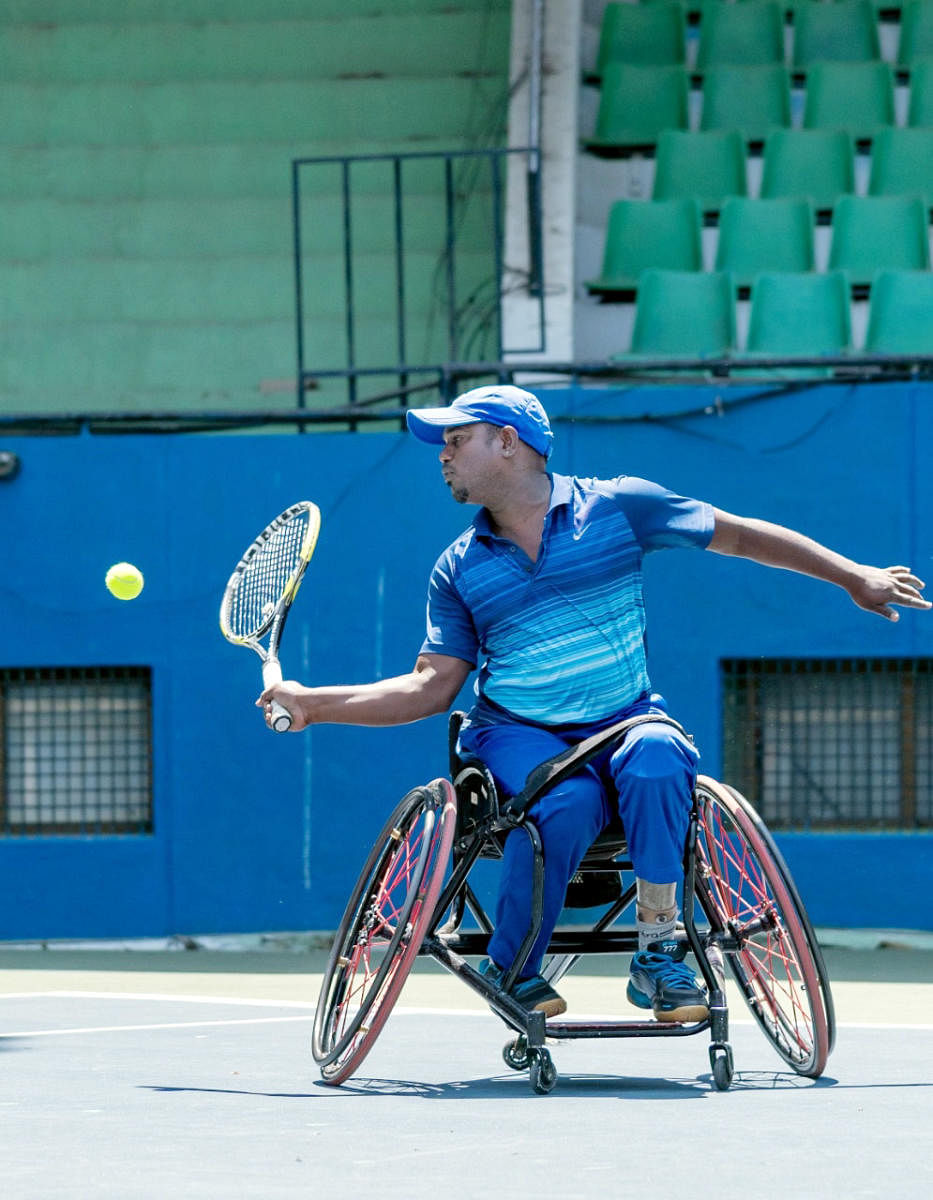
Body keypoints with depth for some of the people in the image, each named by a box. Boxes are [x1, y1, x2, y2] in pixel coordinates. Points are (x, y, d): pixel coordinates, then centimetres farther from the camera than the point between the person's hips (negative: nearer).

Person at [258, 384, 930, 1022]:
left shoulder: (616, 505, 1)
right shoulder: (459, 568, 8)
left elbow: (741, 535, 8)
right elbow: (432, 687, 9)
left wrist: (855, 577, 8)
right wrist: (312, 703, 1)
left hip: (623, 725, 0)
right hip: (517, 736, 0)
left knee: (655, 760, -37)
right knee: (570, 801, -35)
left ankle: (658, 952, -25)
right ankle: (510, 972, -16)